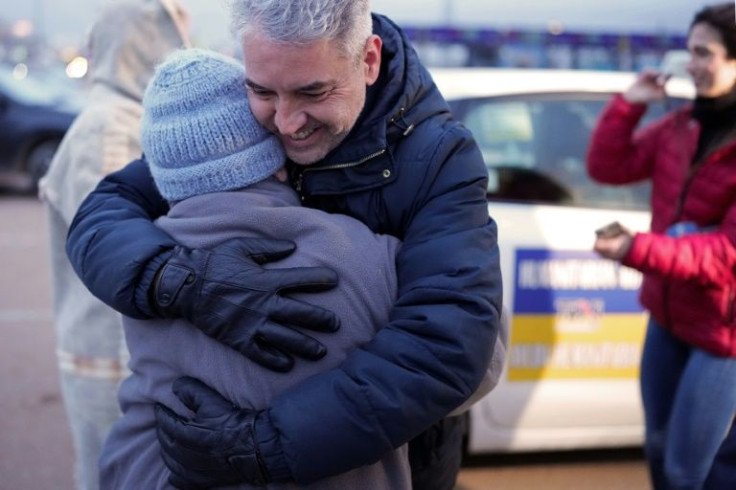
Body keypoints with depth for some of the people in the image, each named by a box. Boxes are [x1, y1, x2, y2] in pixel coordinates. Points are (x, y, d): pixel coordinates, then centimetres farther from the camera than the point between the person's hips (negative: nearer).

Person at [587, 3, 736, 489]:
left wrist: (640, 250, -35)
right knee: (659, 447, 20)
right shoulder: (685, 125, 2)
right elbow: (608, 167, 7)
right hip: (668, 314, 7)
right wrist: (629, 105, -6)